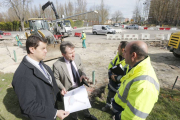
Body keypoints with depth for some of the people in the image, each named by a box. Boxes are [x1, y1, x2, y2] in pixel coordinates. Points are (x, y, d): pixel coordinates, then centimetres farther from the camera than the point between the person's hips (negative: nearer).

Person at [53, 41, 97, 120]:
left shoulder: (77, 57, -17)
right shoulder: (57, 65, -28)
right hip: (69, 90, -4)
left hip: (80, 86, 4)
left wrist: (83, 74, -20)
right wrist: (62, 88, -25)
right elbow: (55, 79, -12)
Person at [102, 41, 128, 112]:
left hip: (121, 86, -7)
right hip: (112, 83, 7)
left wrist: (116, 78, -23)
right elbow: (111, 65, 4)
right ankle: (108, 106, 56)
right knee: (110, 96, 29)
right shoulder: (118, 56, -4)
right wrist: (110, 74, -13)